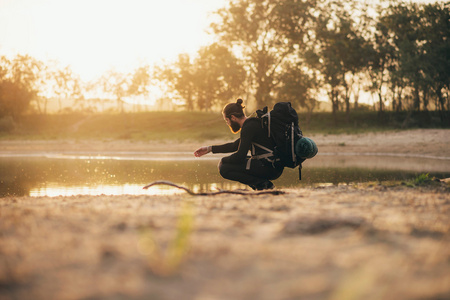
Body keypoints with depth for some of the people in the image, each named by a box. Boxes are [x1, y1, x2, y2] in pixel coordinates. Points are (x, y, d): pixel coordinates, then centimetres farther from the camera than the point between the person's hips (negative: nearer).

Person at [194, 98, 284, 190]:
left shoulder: (249, 127, -13)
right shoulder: (251, 124, 17)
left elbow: (239, 156, -18)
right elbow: (234, 146, 29)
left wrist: (223, 161, 1)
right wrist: (210, 149, 29)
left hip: (269, 168, -10)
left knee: (224, 169, -9)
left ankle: (261, 183, -10)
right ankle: (264, 183, 10)